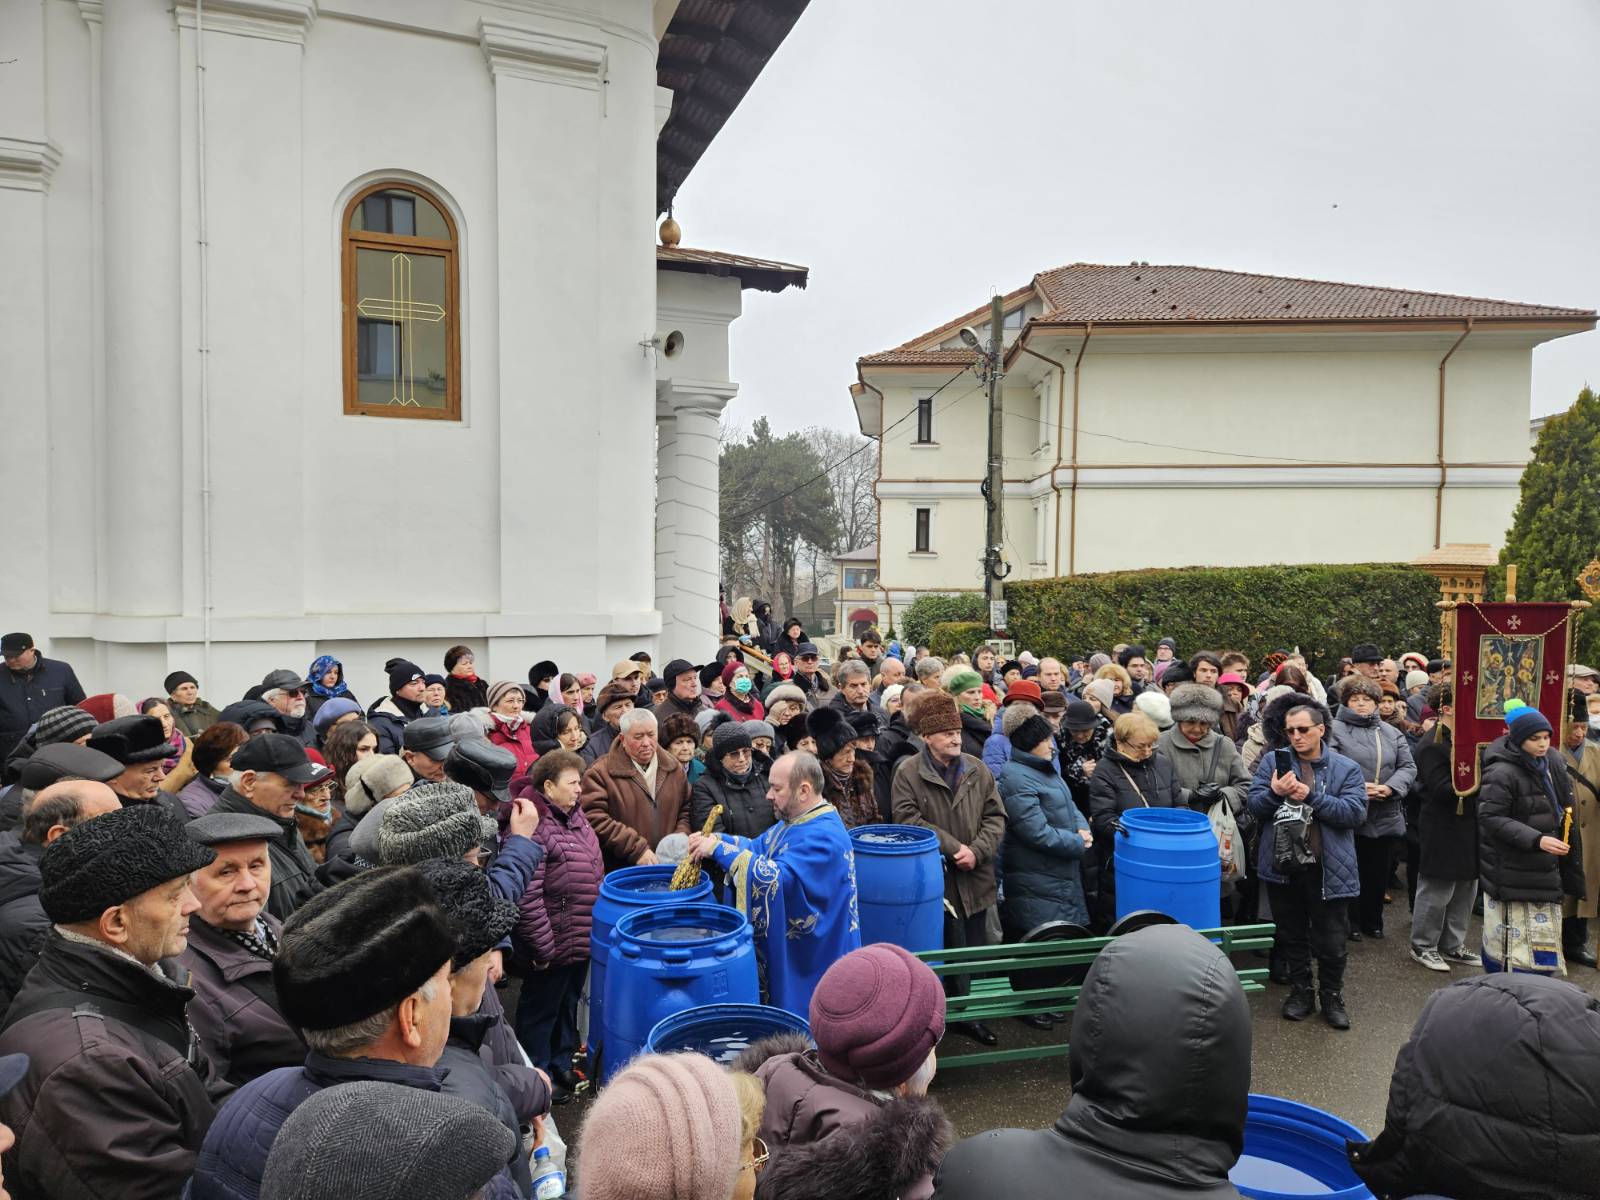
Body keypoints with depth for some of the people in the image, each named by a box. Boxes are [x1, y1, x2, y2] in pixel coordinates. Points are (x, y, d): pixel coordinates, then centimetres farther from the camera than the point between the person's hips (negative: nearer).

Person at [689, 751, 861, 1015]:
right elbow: (758, 848, 12)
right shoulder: (795, 820, 7)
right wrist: (714, 840, -5)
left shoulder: (824, 836, -25)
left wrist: (719, 849, -27)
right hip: (783, 949, 9)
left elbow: (775, 879, -33)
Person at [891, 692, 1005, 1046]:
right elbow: (908, 820, -15)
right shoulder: (908, 772, -7)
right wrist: (953, 847, -16)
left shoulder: (977, 770, 6)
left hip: (976, 880, 4)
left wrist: (976, 851, -11)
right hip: (937, 880, -4)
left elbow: (995, 816, 4)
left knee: (976, 949, 13)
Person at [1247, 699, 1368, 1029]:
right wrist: (1275, 793, -21)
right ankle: (1300, 992, 33)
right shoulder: (1273, 761, 3)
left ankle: (1332, 997, 29)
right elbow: (1255, 807, -1)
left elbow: (1355, 812, -12)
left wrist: (1312, 796, -21)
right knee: (1292, 936, 16)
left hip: (1328, 870, -2)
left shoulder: (1346, 769, 0)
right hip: (1283, 866, 2)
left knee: (1331, 942, 8)